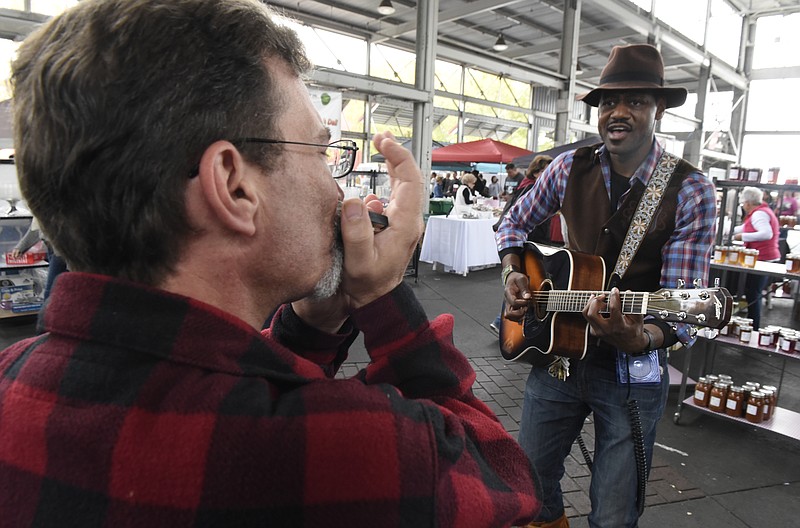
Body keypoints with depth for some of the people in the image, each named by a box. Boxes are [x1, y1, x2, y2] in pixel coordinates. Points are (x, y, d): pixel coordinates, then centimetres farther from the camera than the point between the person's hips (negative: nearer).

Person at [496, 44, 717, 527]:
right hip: (557, 352, 3)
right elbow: (515, 224, 14)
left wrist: (637, 338, -36)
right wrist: (514, 274, -3)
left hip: (632, 374, -2)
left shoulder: (691, 192, -12)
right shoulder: (571, 168, -2)